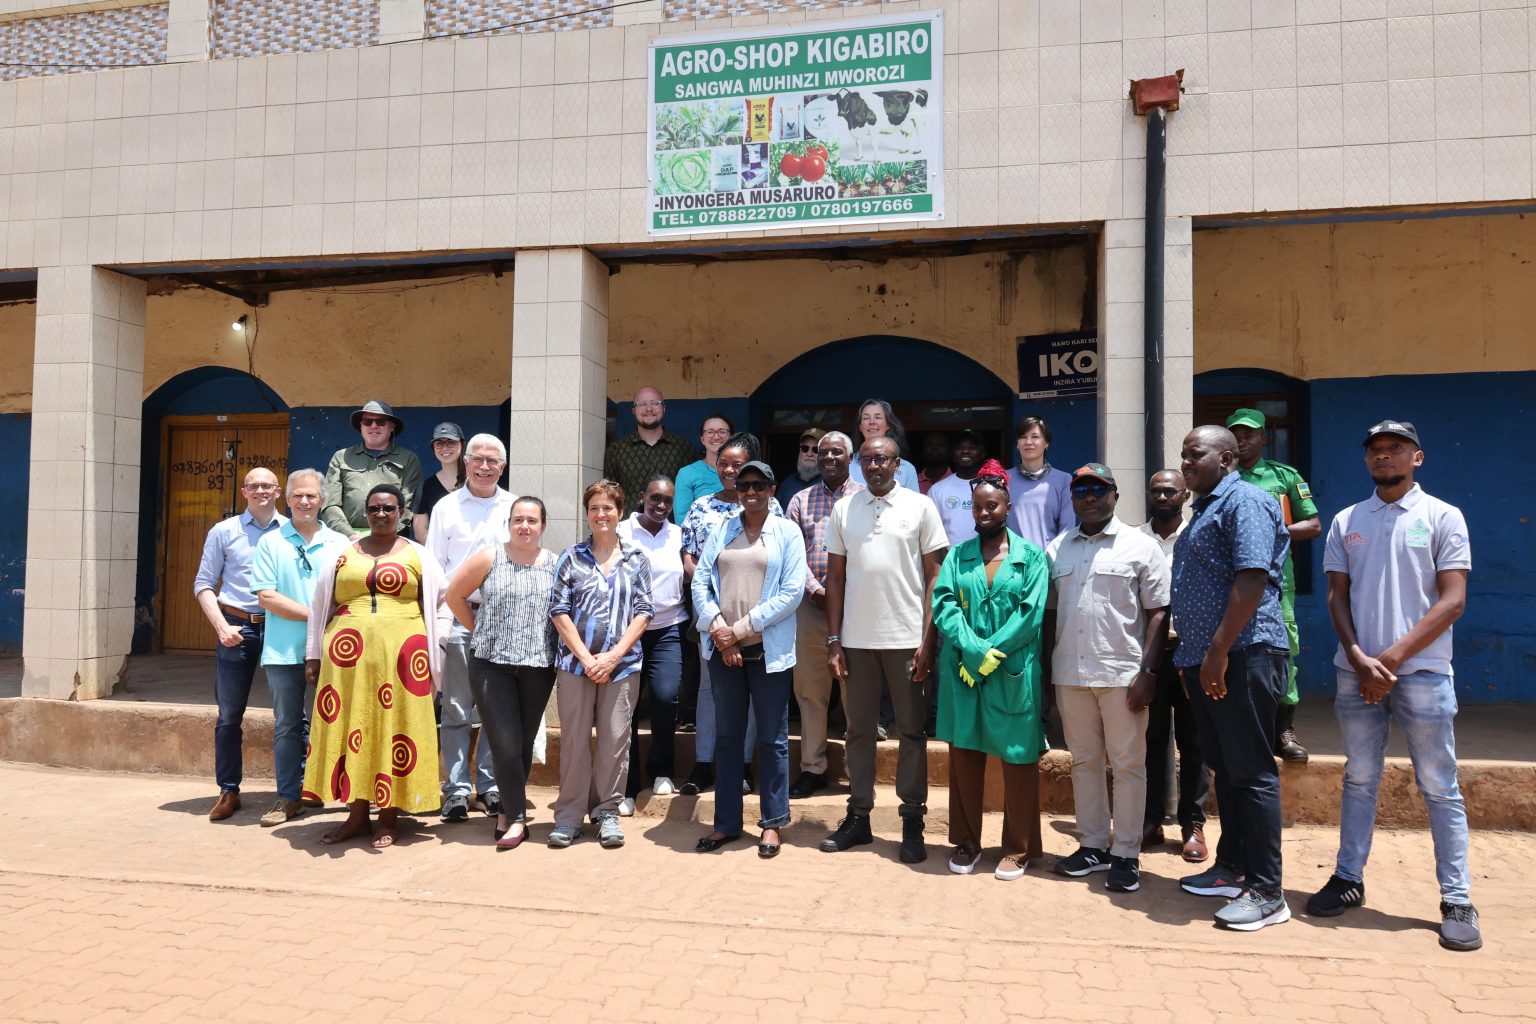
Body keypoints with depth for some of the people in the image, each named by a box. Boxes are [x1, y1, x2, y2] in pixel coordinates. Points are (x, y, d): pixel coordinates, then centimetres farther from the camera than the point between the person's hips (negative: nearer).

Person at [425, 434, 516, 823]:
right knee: (456, 709, 2)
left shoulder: (514, 508, 9)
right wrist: (439, 618, -5)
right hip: (459, 616, -1)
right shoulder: (447, 507, 7)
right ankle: (456, 789, 9)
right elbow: (434, 568, 5)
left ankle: (490, 785, 15)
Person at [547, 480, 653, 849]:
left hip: (622, 664, 0)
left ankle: (607, 812, 17)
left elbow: (643, 612, 2)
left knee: (615, 740, 4)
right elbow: (559, 611, 0)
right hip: (575, 662, 0)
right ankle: (569, 815, 14)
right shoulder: (571, 558, 5)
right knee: (574, 739, 4)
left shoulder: (636, 560, 6)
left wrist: (614, 655, -9)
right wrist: (585, 657, -9)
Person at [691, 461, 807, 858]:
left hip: (766, 650, -3)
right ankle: (726, 822, 21)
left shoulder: (787, 532, 1)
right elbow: (700, 581, 5)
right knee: (727, 737, 11)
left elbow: (792, 591, -8)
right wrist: (719, 630, -10)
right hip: (723, 649, 3)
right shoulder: (722, 531, 10)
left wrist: (741, 628, -13)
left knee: (772, 739, 6)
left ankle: (772, 822, 18)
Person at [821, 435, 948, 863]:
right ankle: (858, 815, 22)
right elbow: (835, 578, 8)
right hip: (856, 639, 3)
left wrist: (927, 640, -8)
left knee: (911, 730, 6)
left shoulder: (920, 507, 0)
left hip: (907, 638, -2)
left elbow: (935, 578, -1)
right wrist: (834, 641, 3)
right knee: (859, 730, 10)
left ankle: (912, 820, 16)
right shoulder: (843, 509, 7)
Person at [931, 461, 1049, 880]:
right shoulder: (957, 556, 9)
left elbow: (1031, 613, -7)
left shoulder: (1031, 556, 2)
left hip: (1013, 673, -2)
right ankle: (966, 843, 23)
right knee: (964, 755, 9)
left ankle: (1017, 849, 19)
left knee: (1018, 758, 5)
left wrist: (992, 655, -14)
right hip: (962, 669, 2)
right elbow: (943, 605, -3)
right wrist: (975, 651, -17)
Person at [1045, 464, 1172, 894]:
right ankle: (1093, 846, 24)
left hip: (1122, 674, -4)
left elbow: (1158, 613, -4)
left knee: (1128, 764, 3)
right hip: (1070, 674, 4)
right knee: (1084, 761, 12)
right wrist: (1044, 670, 8)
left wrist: (1147, 671, -12)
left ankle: (1126, 855, 12)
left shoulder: (1140, 546, -1)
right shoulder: (1057, 548, 12)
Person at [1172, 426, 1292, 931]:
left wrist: (1218, 652, -24)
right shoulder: (1205, 510, 20)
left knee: (1251, 771, -5)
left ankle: (1266, 892, 2)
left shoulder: (1244, 501, -10)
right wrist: (1191, 656, 19)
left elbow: (1252, 580, -22)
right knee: (1224, 769, 16)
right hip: (1205, 659, 10)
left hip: (1241, 656, -10)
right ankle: (1232, 867, 27)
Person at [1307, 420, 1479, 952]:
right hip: (1357, 670, 3)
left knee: (1440, 788, 1)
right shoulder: (1346, 521, 10)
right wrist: (1358, 658, -8)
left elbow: (1452, 601, -7)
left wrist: (1391, 656, -13)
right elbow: (1337, 596, 7)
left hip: (1422, 671, -3)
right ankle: (1349, 878, 21)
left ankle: (1457, 901, 9)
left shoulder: (1443, 517, 0)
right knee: (1359, 780, 11)